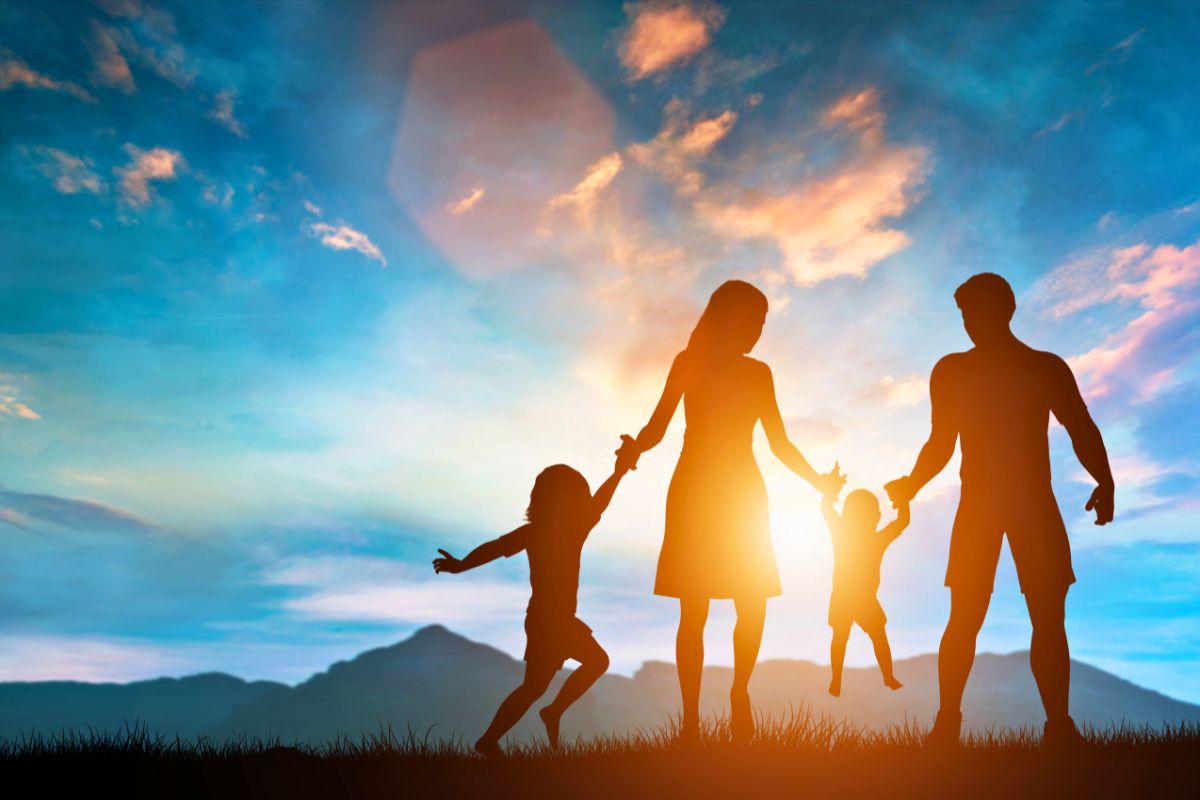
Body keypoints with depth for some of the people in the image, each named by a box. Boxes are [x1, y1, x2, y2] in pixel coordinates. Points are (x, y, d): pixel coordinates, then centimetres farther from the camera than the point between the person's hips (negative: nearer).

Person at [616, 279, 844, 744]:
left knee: (753, 608, -2)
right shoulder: (689, 362, 0)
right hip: (693, 493, -3)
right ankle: (690, 717, 2)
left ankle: (740, 693, 23)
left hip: (744, 496, 3)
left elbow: (779, 443, 16)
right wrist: (635, 448, -32)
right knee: (693, 612, -5)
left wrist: (817, 481, 9)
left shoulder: (758, 374, 12)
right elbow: (658, 426, -11)